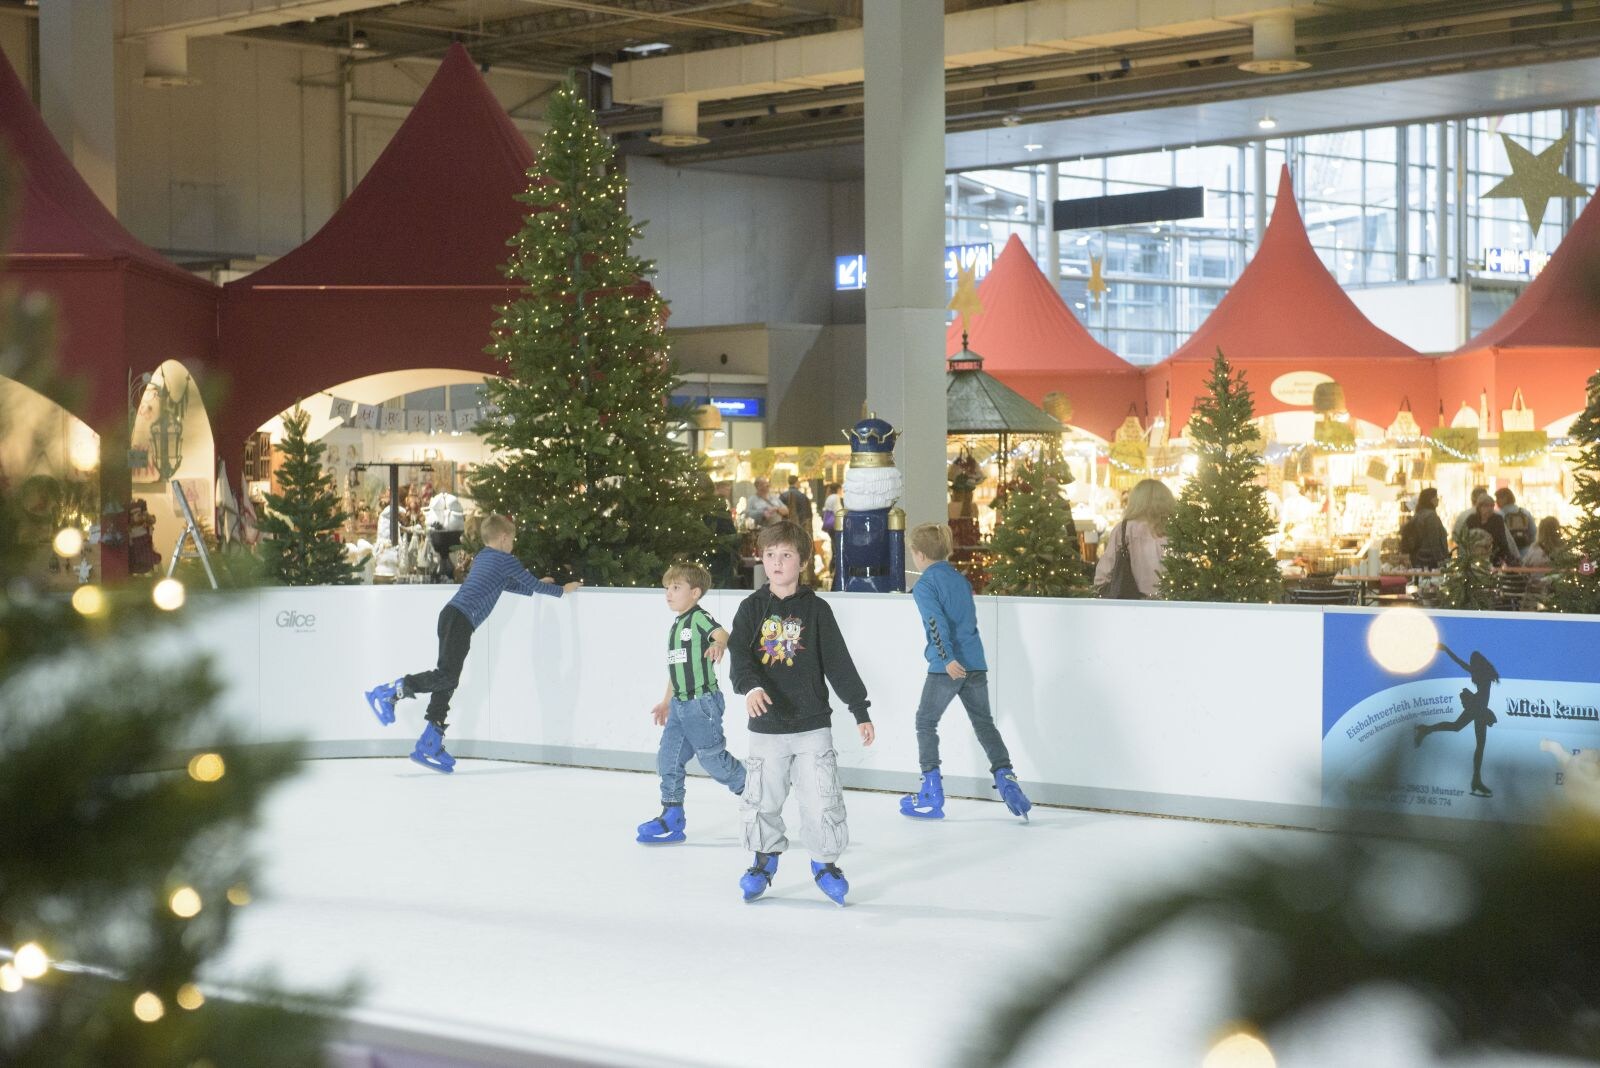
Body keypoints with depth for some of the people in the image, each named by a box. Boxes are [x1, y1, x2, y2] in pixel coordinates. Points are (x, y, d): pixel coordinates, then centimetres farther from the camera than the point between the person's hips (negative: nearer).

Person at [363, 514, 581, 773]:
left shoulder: (482, 558, 29)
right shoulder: (506, 561, 4)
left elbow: (508, 585, 43)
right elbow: (534, 585, 9)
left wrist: (536, 585, 48)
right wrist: (562, 590, 22)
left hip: (450, 616, 9)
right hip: (461, 619, -9)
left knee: (447, 682, 7)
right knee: (447, 675, -17)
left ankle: (430, 746, 6)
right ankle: (390, 692, -17)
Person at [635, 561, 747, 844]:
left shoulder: (700, 617, -10)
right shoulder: (676, 627, 17)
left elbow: (722, 634, -31)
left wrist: (718, 645, -54)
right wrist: (666, 702, 30)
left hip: (702, 702, -9)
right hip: (680, 704, 9)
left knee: (711, 757, -3)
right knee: (668, 757, 6)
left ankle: (750, 787, 19)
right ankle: (672, 817, 13)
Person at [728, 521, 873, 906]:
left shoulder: (816, 609, 1)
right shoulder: (752, 608, 2)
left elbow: (839, 663, 2)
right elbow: (739, 654, -11)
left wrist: (860, 710, 1)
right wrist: (750, 686, -31)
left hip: (812, 726, -1)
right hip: (766, 728, 1)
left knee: (822, 799, -3)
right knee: (761, 801, 6)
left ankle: (825, 862, 16)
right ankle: (765, 858, 28)